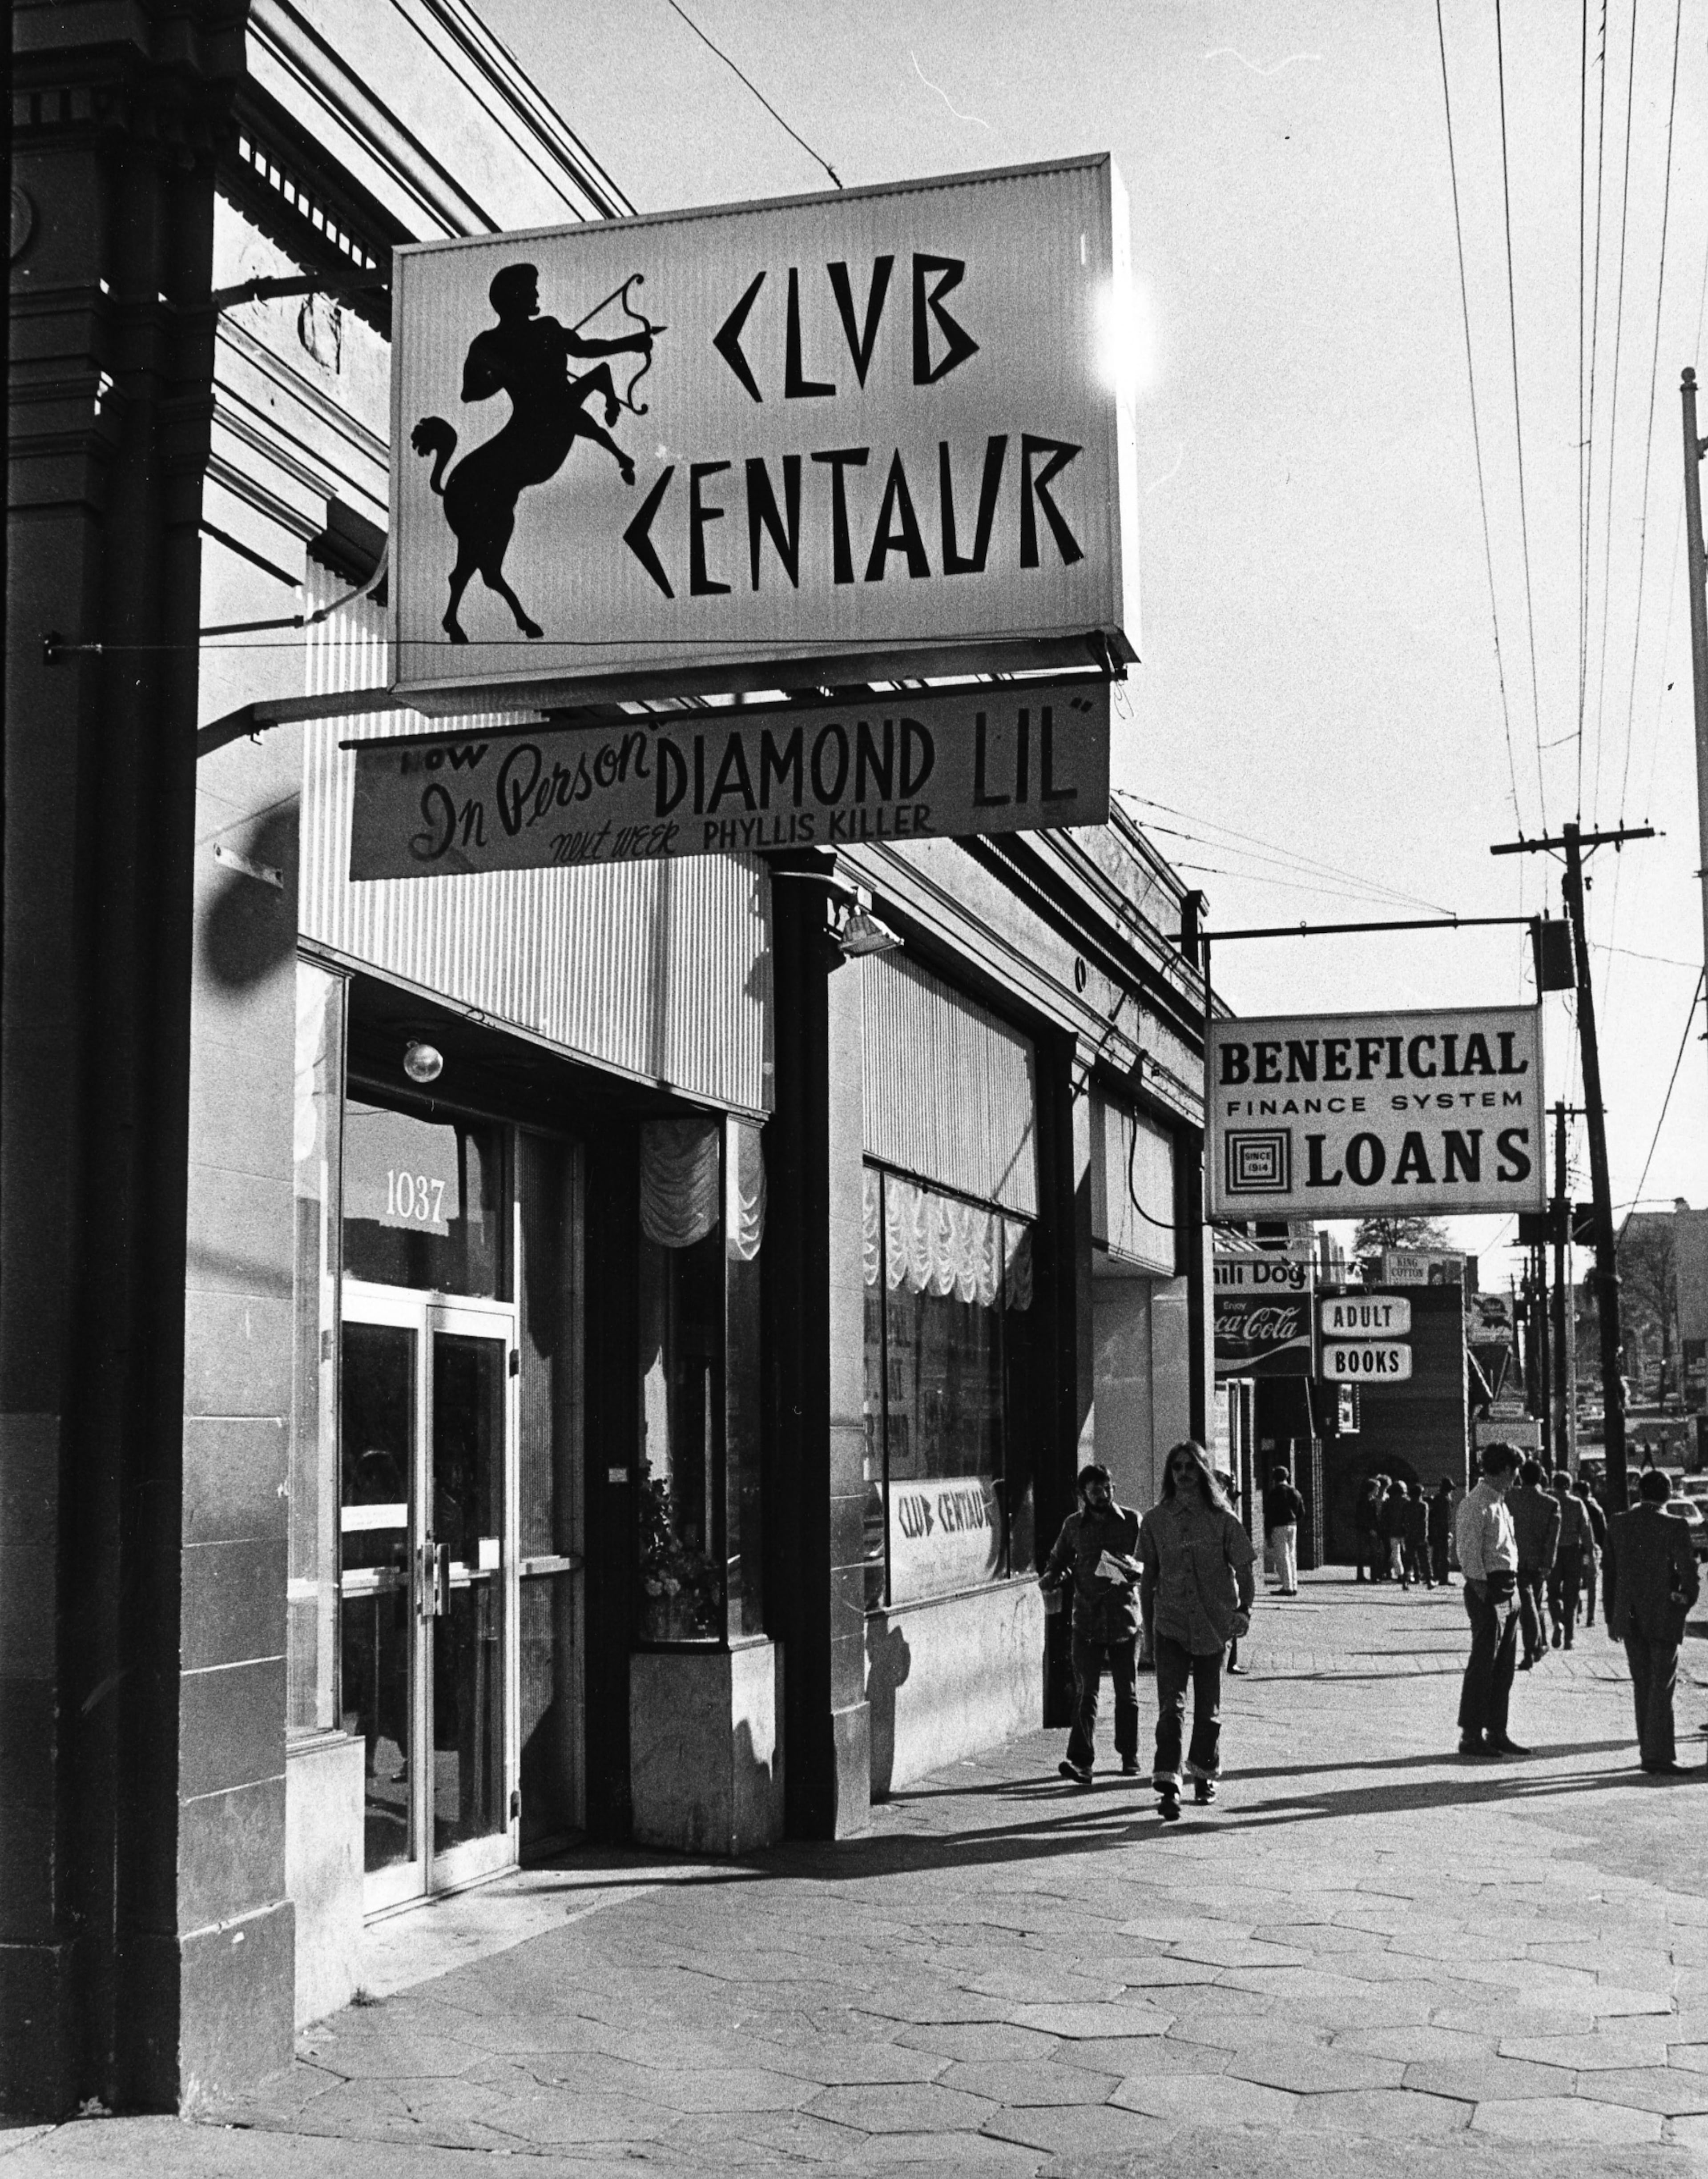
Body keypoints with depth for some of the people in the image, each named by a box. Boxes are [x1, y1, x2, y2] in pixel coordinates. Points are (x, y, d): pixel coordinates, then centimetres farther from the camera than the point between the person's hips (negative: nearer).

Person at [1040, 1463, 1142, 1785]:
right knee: (1085, 1692, -8)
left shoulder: (1132, 1521, 3)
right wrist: (1050, 1577, -4)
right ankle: (1081, 1761, -13)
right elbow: (1058, 1559, 18)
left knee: (1127, 1693, 9)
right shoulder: (1073, 1525, 7)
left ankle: (1129, 1756, 24)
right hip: (1087, 1621, 0)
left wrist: (1127, 1568, -17)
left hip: (1125, 1619, 0)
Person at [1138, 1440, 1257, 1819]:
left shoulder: (1221, 1519, -1)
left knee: (1209, 1707, 11)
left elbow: (1244, 1568, 3)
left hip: (1214, 1624, 0)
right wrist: (1148, 1629, 10)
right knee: (1170, 1705, -12)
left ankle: (1204, 1774, 31)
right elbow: (1148, 1578, 9)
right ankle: (1167, 1785, -18)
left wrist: (1244, 1609, -9)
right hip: (1170, 1625, 0)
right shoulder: (1155, 1521, 3)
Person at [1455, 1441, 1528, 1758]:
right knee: (1483, 1664, -6)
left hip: (1509, 1589, 9)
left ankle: (1497, 1733, 20)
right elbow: (1469, 1553, -18)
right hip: (1489, 1589, -9)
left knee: (1504, 1666, 13)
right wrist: (1482, 1590, -21)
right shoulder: (1476, 1504, -13)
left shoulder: (1499, 1503, 16)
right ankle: (1471, 1736, -1)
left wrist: (1513, 1591, 13)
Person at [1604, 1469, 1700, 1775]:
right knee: (1662, 1687, 1)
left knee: (1642, 1687, 13)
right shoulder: (1674, 1528, -14)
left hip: (1630, 1618, 4)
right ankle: (1659, 1757, -1)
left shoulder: (1618, 1524, 0)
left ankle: (1649, 1752, 17)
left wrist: (1612, 1617, 13)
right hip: (1664, 1617, -4)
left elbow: (1608, 1573, 6)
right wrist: (1685, 1604, 7)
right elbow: (1690, 1576, -13)